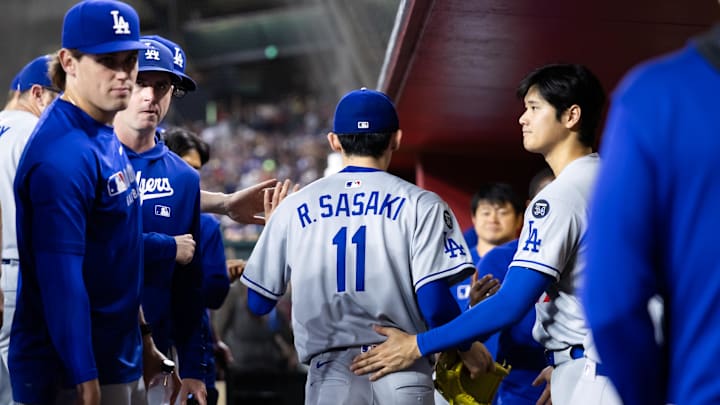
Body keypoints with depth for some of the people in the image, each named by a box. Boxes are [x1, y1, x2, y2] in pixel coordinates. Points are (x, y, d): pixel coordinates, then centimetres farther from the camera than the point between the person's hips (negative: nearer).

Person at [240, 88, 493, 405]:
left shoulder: (294, 207, 8)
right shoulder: (421, 204, 1)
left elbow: (258, 303, 13)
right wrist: (469, 347, 12)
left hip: (330, 376, 2)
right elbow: (435, 303, -8)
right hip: (403, 376, -2)